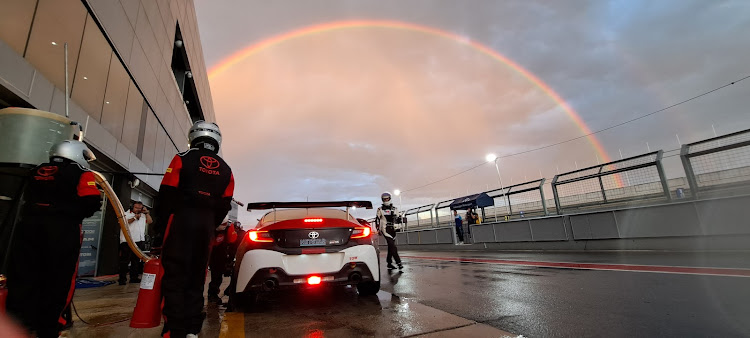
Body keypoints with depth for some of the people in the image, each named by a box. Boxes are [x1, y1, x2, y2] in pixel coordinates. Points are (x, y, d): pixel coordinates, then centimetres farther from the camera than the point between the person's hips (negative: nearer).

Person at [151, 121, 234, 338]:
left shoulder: (183, 159, 0)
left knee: (174, 276, 0)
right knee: (196, 277, 10)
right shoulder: (225, 170, 12)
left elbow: (166, 196, -4)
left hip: (181, 221, -4)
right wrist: (210, 227, 16)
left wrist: (159, 228, 1)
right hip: (206, 225, 4)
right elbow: (223, 206, 9)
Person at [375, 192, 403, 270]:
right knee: (392, 246, -15)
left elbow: (397, 219, 18)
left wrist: (399, 219, -4)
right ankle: (398, 262, -17)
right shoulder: (380, 209, 4)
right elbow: (377, 219, 2)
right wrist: (378, 229, -6)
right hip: (385, 229, -5)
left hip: (392, 229, 5)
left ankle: (389, 263, 19)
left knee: (391, 247, 9)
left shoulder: (394, 208, 15)